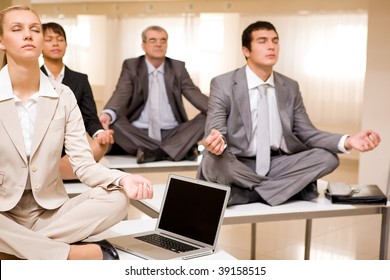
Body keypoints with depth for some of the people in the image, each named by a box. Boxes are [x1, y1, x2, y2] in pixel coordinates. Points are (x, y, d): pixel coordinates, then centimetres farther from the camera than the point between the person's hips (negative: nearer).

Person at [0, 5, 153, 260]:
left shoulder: (63, 96, 0)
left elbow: (83, 164, -6)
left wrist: (123, 180, -27)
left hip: (50, 211, 3)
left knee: (117, 199, -22)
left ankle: (23, 247, -21)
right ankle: (77, 254, -25)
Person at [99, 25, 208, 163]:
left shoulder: (178, 67, 10)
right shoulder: (131, 66, 5)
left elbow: (195, 94, -1)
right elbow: (121, 94, -10)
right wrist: (108, 113, -34)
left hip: (173, 134, 2)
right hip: (138, 134, -1)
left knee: (205, 118, -20)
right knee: (112, 120, -29)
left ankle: (150, 152, -35)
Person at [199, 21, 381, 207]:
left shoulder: (290, 87, 7)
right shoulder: (222, 84, -5)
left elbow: (307, 134, 5)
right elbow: (215, 133, -12)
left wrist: (347, 141, -14)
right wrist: (216, 142, -39)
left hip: (276, 165, 4)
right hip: (238, 166, -3)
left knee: (327, 157, -17)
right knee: (213, 163, -37)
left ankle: (257, 190, -19)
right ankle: (292, 186, -19)